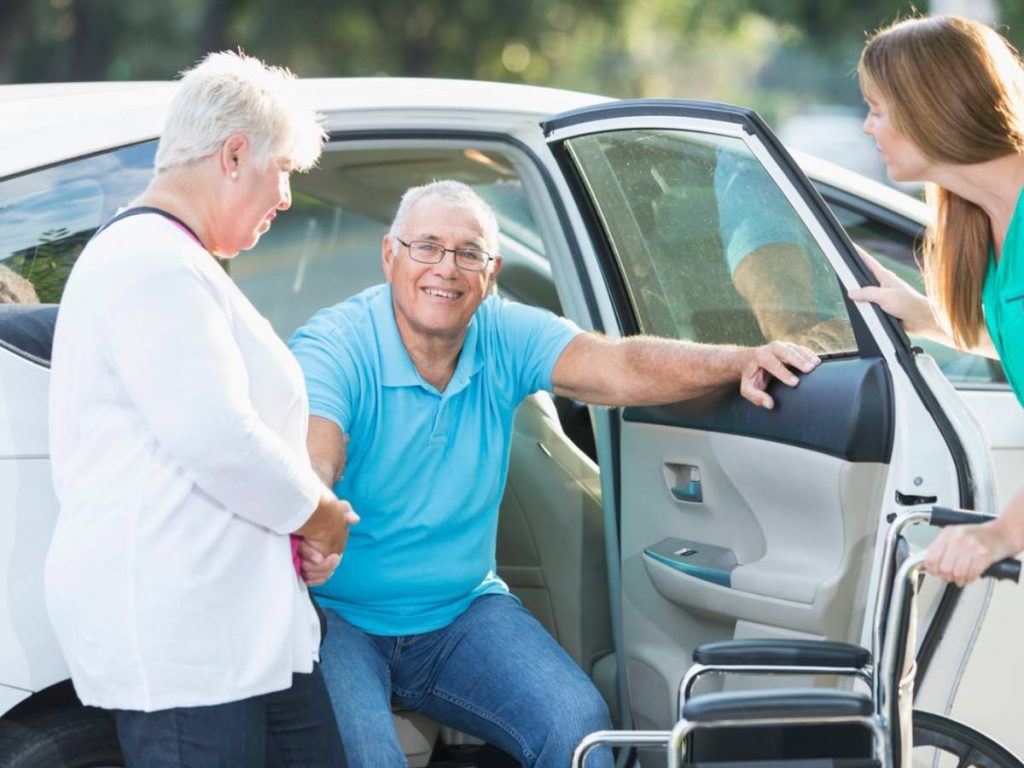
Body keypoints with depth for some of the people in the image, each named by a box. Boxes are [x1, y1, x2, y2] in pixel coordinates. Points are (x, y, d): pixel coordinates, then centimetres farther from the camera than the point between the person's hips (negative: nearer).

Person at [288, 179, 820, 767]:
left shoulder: (506, 337, -1)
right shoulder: (333, 348, -15)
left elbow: (622, 369, -16)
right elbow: (309, 467, -34)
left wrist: (740, 363, -35)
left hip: (463, 611, 4)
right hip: (340, 620, -4)